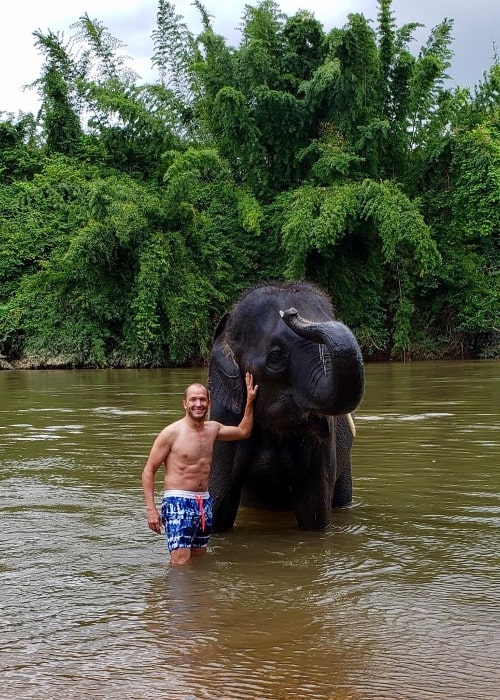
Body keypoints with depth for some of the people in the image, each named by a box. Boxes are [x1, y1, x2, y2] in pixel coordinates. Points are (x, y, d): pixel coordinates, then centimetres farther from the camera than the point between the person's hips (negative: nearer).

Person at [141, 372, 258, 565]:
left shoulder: (212, 429, 10)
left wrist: (249, 401, 21)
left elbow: (243, 432, 29)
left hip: (204, 503, 6)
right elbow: (148, 471, -7)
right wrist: (151, 508, -15)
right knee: (180, 563, -16)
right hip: (178, 502, -6)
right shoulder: (172, 432, -8)